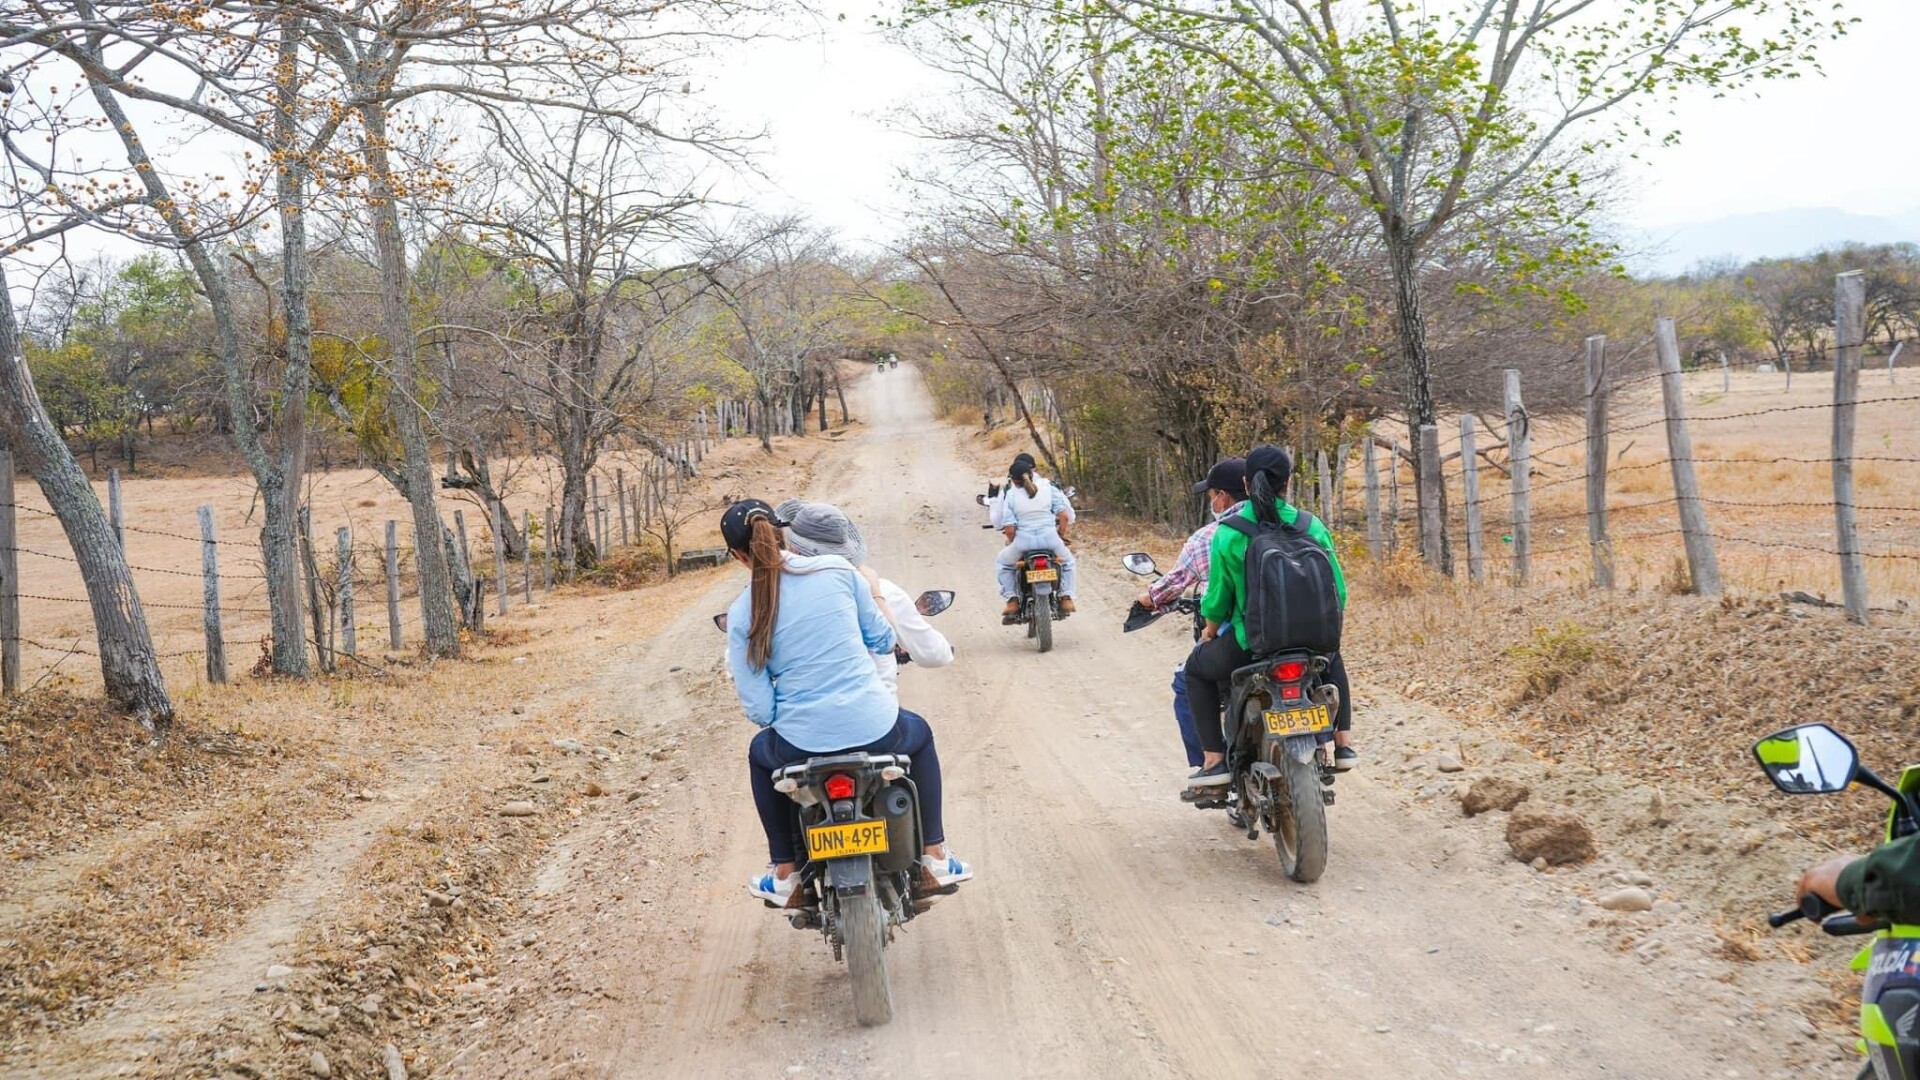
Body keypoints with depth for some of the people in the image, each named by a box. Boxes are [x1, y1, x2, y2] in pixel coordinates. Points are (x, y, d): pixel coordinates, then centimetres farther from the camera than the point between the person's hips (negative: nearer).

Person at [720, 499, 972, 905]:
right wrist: (874, 601, 29)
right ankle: (935, 855, 34)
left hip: (802, 746, 0)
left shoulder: (741, 615, -4)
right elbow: (883, 639, 9)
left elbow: (759, 710, -3)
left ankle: (784, 873, 35)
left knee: (760, 753, 37)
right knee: (920, 735, 37)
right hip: (876, 730, 0)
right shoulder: (838, 569, -2)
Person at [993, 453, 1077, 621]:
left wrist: (1011, 543, 13)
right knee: (1067, 560, 32)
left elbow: (1009, 528, -7)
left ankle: (1012, 600, 15)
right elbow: (1064, 515, -1)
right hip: (1050, 537, 1)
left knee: (1003, 563, 28)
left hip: (1023, 540, -1)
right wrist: (1061, 536, 14)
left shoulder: (1010, 495, -2)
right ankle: (1066, 598, 20)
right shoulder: (1048, 488, 2)